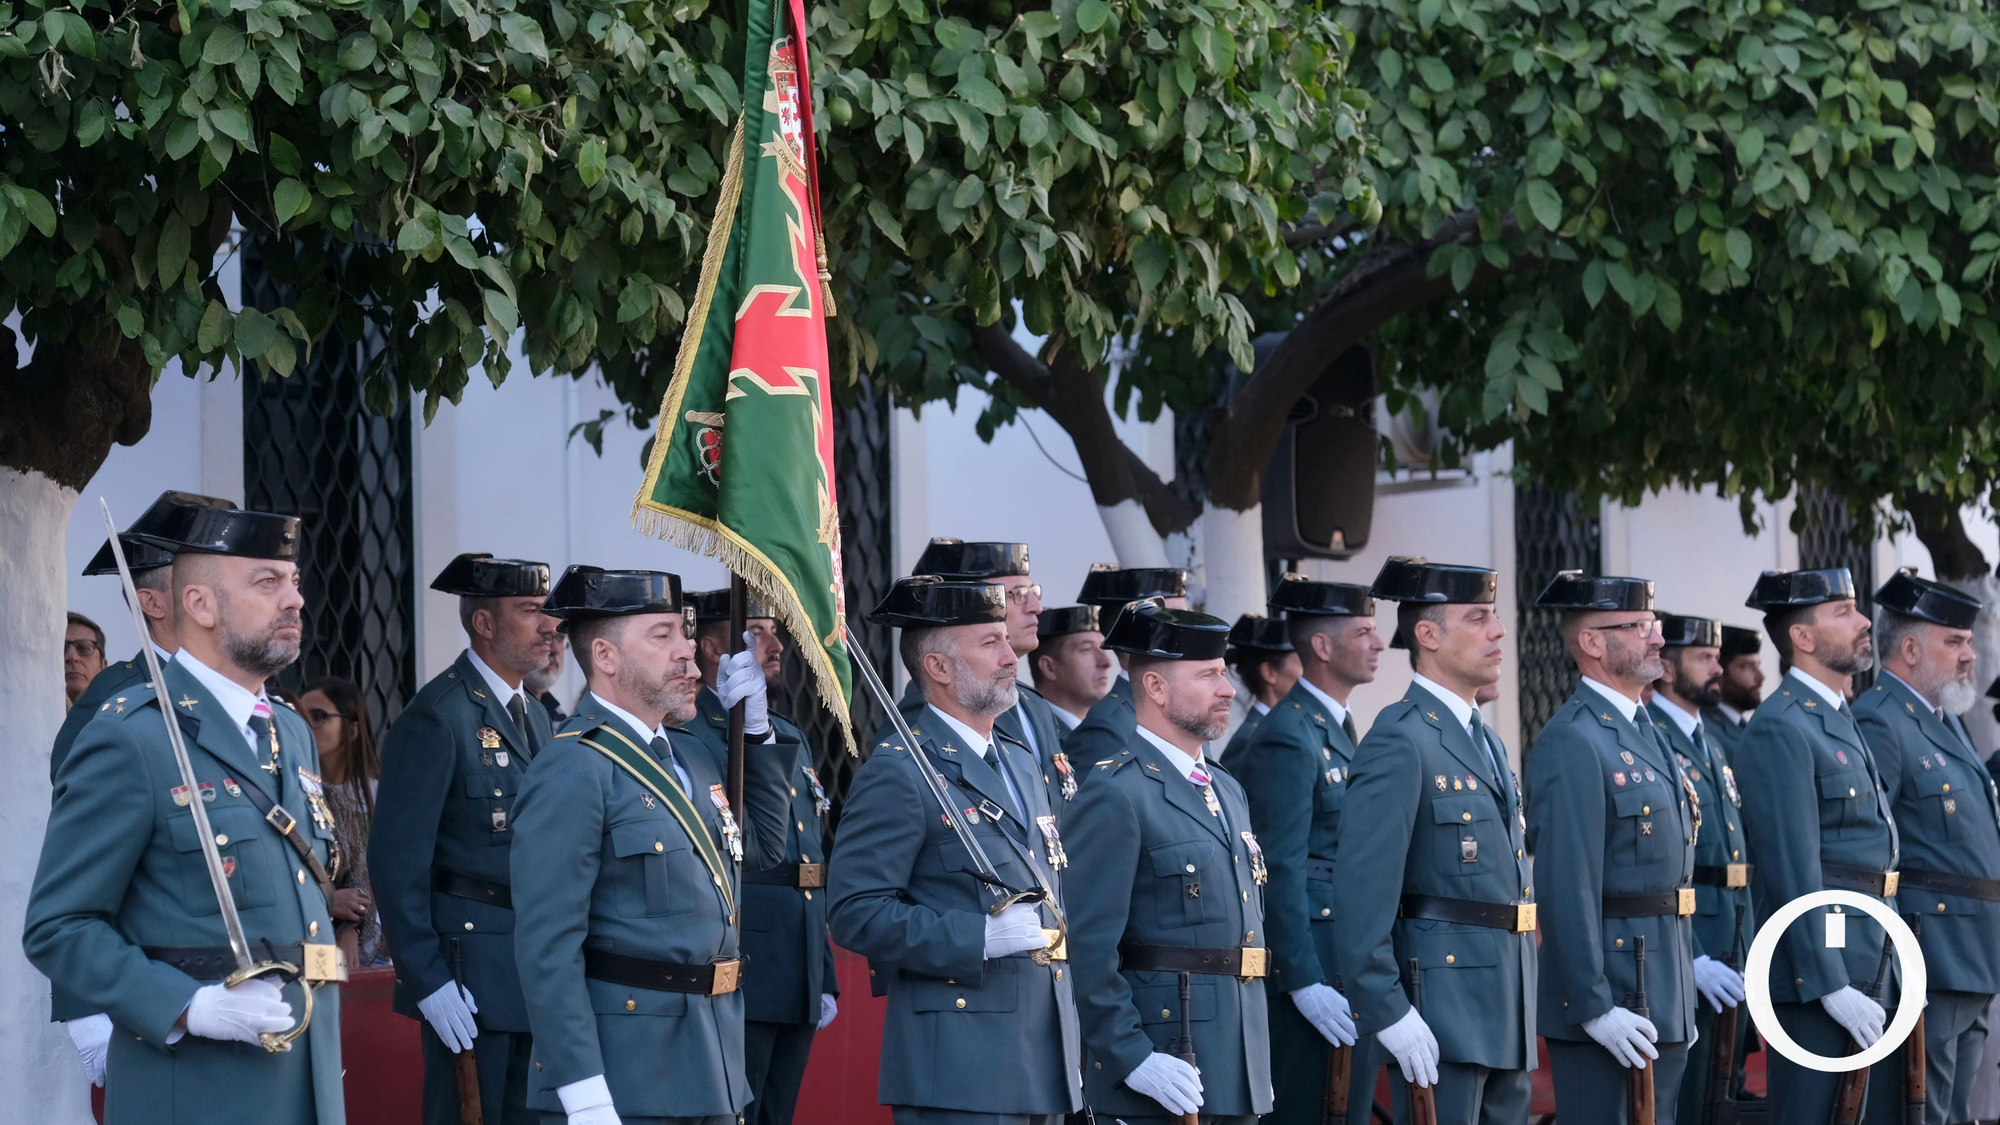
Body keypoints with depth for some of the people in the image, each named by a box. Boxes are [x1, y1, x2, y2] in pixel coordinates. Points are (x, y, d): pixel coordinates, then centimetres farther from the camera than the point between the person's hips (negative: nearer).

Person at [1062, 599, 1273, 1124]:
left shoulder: (1227, 791, 18)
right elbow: (1089, 947, -17)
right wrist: (1132, 1059, -21)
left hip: (1237, 1080, 8)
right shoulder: (1116, 795, -11)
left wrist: (1258, 1069, 19)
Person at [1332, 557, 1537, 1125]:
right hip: (1442, 1018, -9)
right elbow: (1362, 893, -19)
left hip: (1506, 1015, 9)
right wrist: (1389, 1015, -22)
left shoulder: (1486, 741, 17)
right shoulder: (1400, 742, -13)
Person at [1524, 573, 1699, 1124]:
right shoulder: (1572, 742, -15)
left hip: (1662, 998, 9)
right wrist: (1595, 1009, -23)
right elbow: (1568, 889, -21)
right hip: (1609, 997, -9)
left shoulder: (1646, 734, 16)